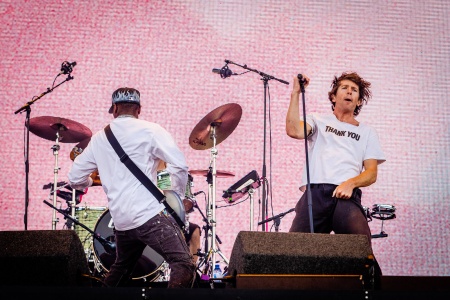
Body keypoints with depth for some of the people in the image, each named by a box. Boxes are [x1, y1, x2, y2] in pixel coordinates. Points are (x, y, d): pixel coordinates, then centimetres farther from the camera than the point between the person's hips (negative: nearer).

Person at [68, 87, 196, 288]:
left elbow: (75, 178, 17)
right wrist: (177, 196, 4)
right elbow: (179, 165, -11)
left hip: (120, 220, 6)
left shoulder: (99, 138, 14)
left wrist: (92, 182, 38)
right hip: (149, 214, -6)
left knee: (121, 268, 27)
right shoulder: (150, 130, 0)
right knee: (184, 265, -10)